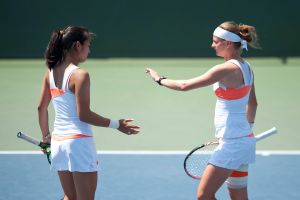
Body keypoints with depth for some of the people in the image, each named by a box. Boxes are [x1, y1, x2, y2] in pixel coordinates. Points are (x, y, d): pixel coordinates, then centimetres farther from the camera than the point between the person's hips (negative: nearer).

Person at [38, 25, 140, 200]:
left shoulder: (51, 72, 7)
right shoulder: (80, 75, -15)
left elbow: (42, 107, 14)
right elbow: (83, 115, -17)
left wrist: (46, 136, 25)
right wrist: (116, 124, -11)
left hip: (58, 141, 7)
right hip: (79, 141, -7)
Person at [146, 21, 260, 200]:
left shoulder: (227, 69, -19)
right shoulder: (246, 67, 8)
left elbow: (185, 85, -16)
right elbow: (252, 103, 21)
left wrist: (160, 79, -1)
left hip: (232, 144, -9)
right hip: (245, 141, 9)